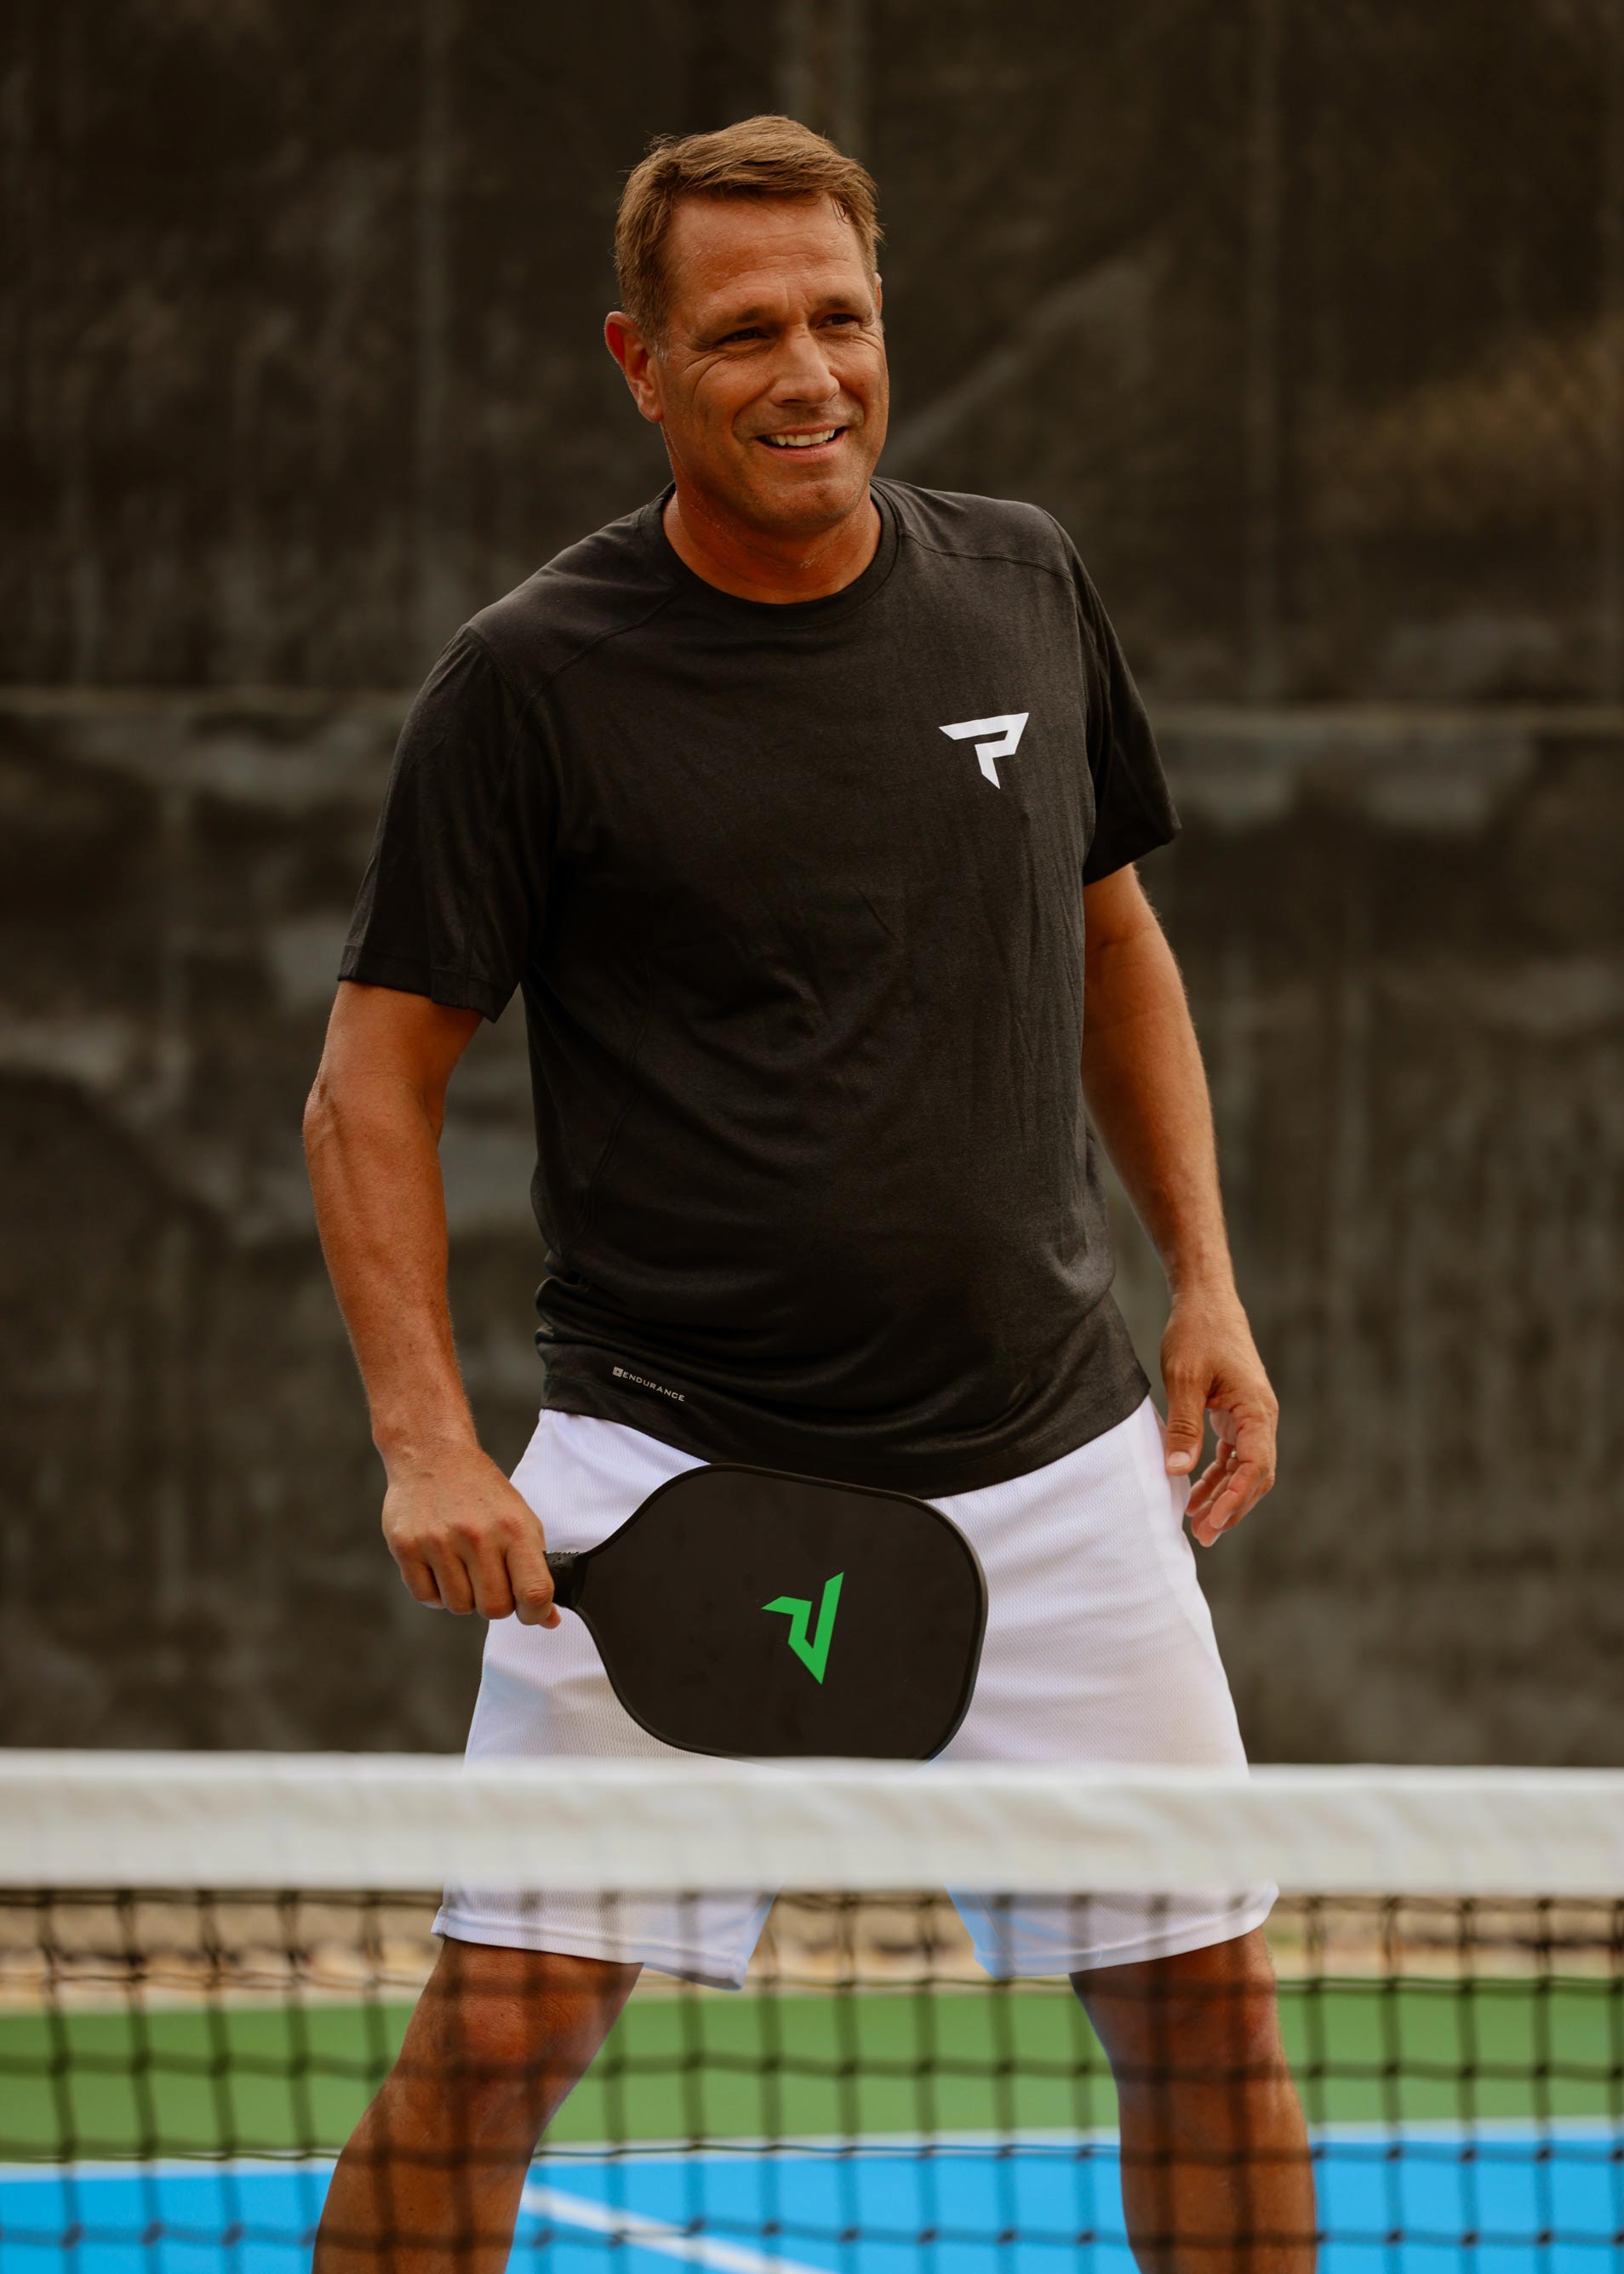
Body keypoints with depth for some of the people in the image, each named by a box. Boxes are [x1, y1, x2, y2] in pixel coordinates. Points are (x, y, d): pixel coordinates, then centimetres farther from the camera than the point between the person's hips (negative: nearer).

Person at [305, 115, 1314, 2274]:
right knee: (500, 2027, -11)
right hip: (669, 1461, -4)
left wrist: (1207, 1284, 11)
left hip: (1045, 1452, 4)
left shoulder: (1023, 586, 4)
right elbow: (374, 1077, -6)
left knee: (1209, 2007, 6)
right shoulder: (534, 679, -9)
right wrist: (429, 1443, -17)